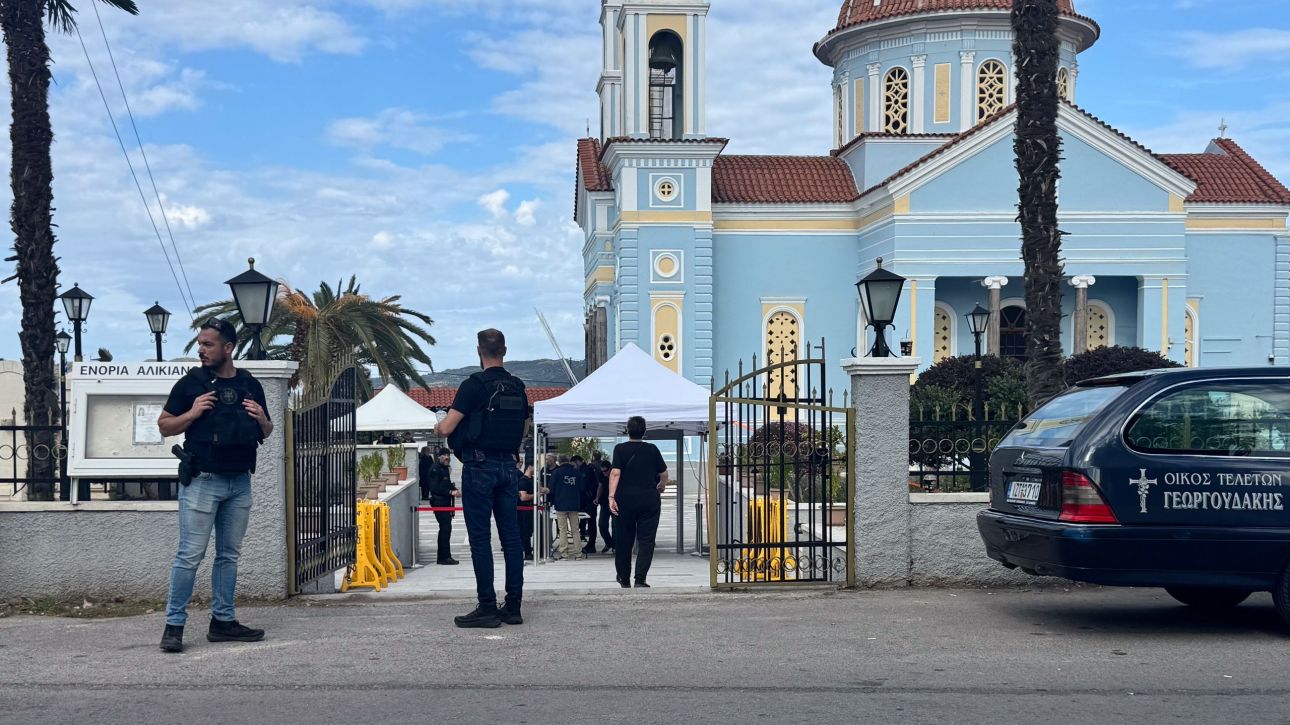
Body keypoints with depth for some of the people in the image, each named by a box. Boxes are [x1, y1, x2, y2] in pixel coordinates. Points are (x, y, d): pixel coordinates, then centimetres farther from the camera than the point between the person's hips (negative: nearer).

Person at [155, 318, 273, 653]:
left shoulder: (251, 385, 10)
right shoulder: (191, 383, -1)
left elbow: (265, 434, 19)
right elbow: (164, 426, 3)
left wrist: (262, 419, -3)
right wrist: (192, 413, -14)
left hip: (240, 483, 4)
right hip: (202, 482, -4)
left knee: (229, 555, 10)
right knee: (190, 555, -6)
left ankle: (223, 621, 18)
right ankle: (174, 625, 0)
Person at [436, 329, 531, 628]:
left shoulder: (474, 385, -11)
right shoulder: (518, 387, 9)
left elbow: (447, 428, -13)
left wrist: (439, 426, 9)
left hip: (479, 466, -6)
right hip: (509, 466, 6)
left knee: (480, 538, -2)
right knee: (511, 536, 7)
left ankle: (488, 607, -3)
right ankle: (513, 606, 10)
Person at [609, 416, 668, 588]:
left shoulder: (620, 449, -1)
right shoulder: (652, 449, 3)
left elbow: (615, 473, -13)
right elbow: (664, 474, 11)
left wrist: (611, 496, -16)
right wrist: (661, 487, 31)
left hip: (625, 500, 0)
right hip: (650, 500, 0)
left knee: (623, 541, 12)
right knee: (646, 541, 0)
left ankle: (624, 579, 25)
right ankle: (640, 579, -13)